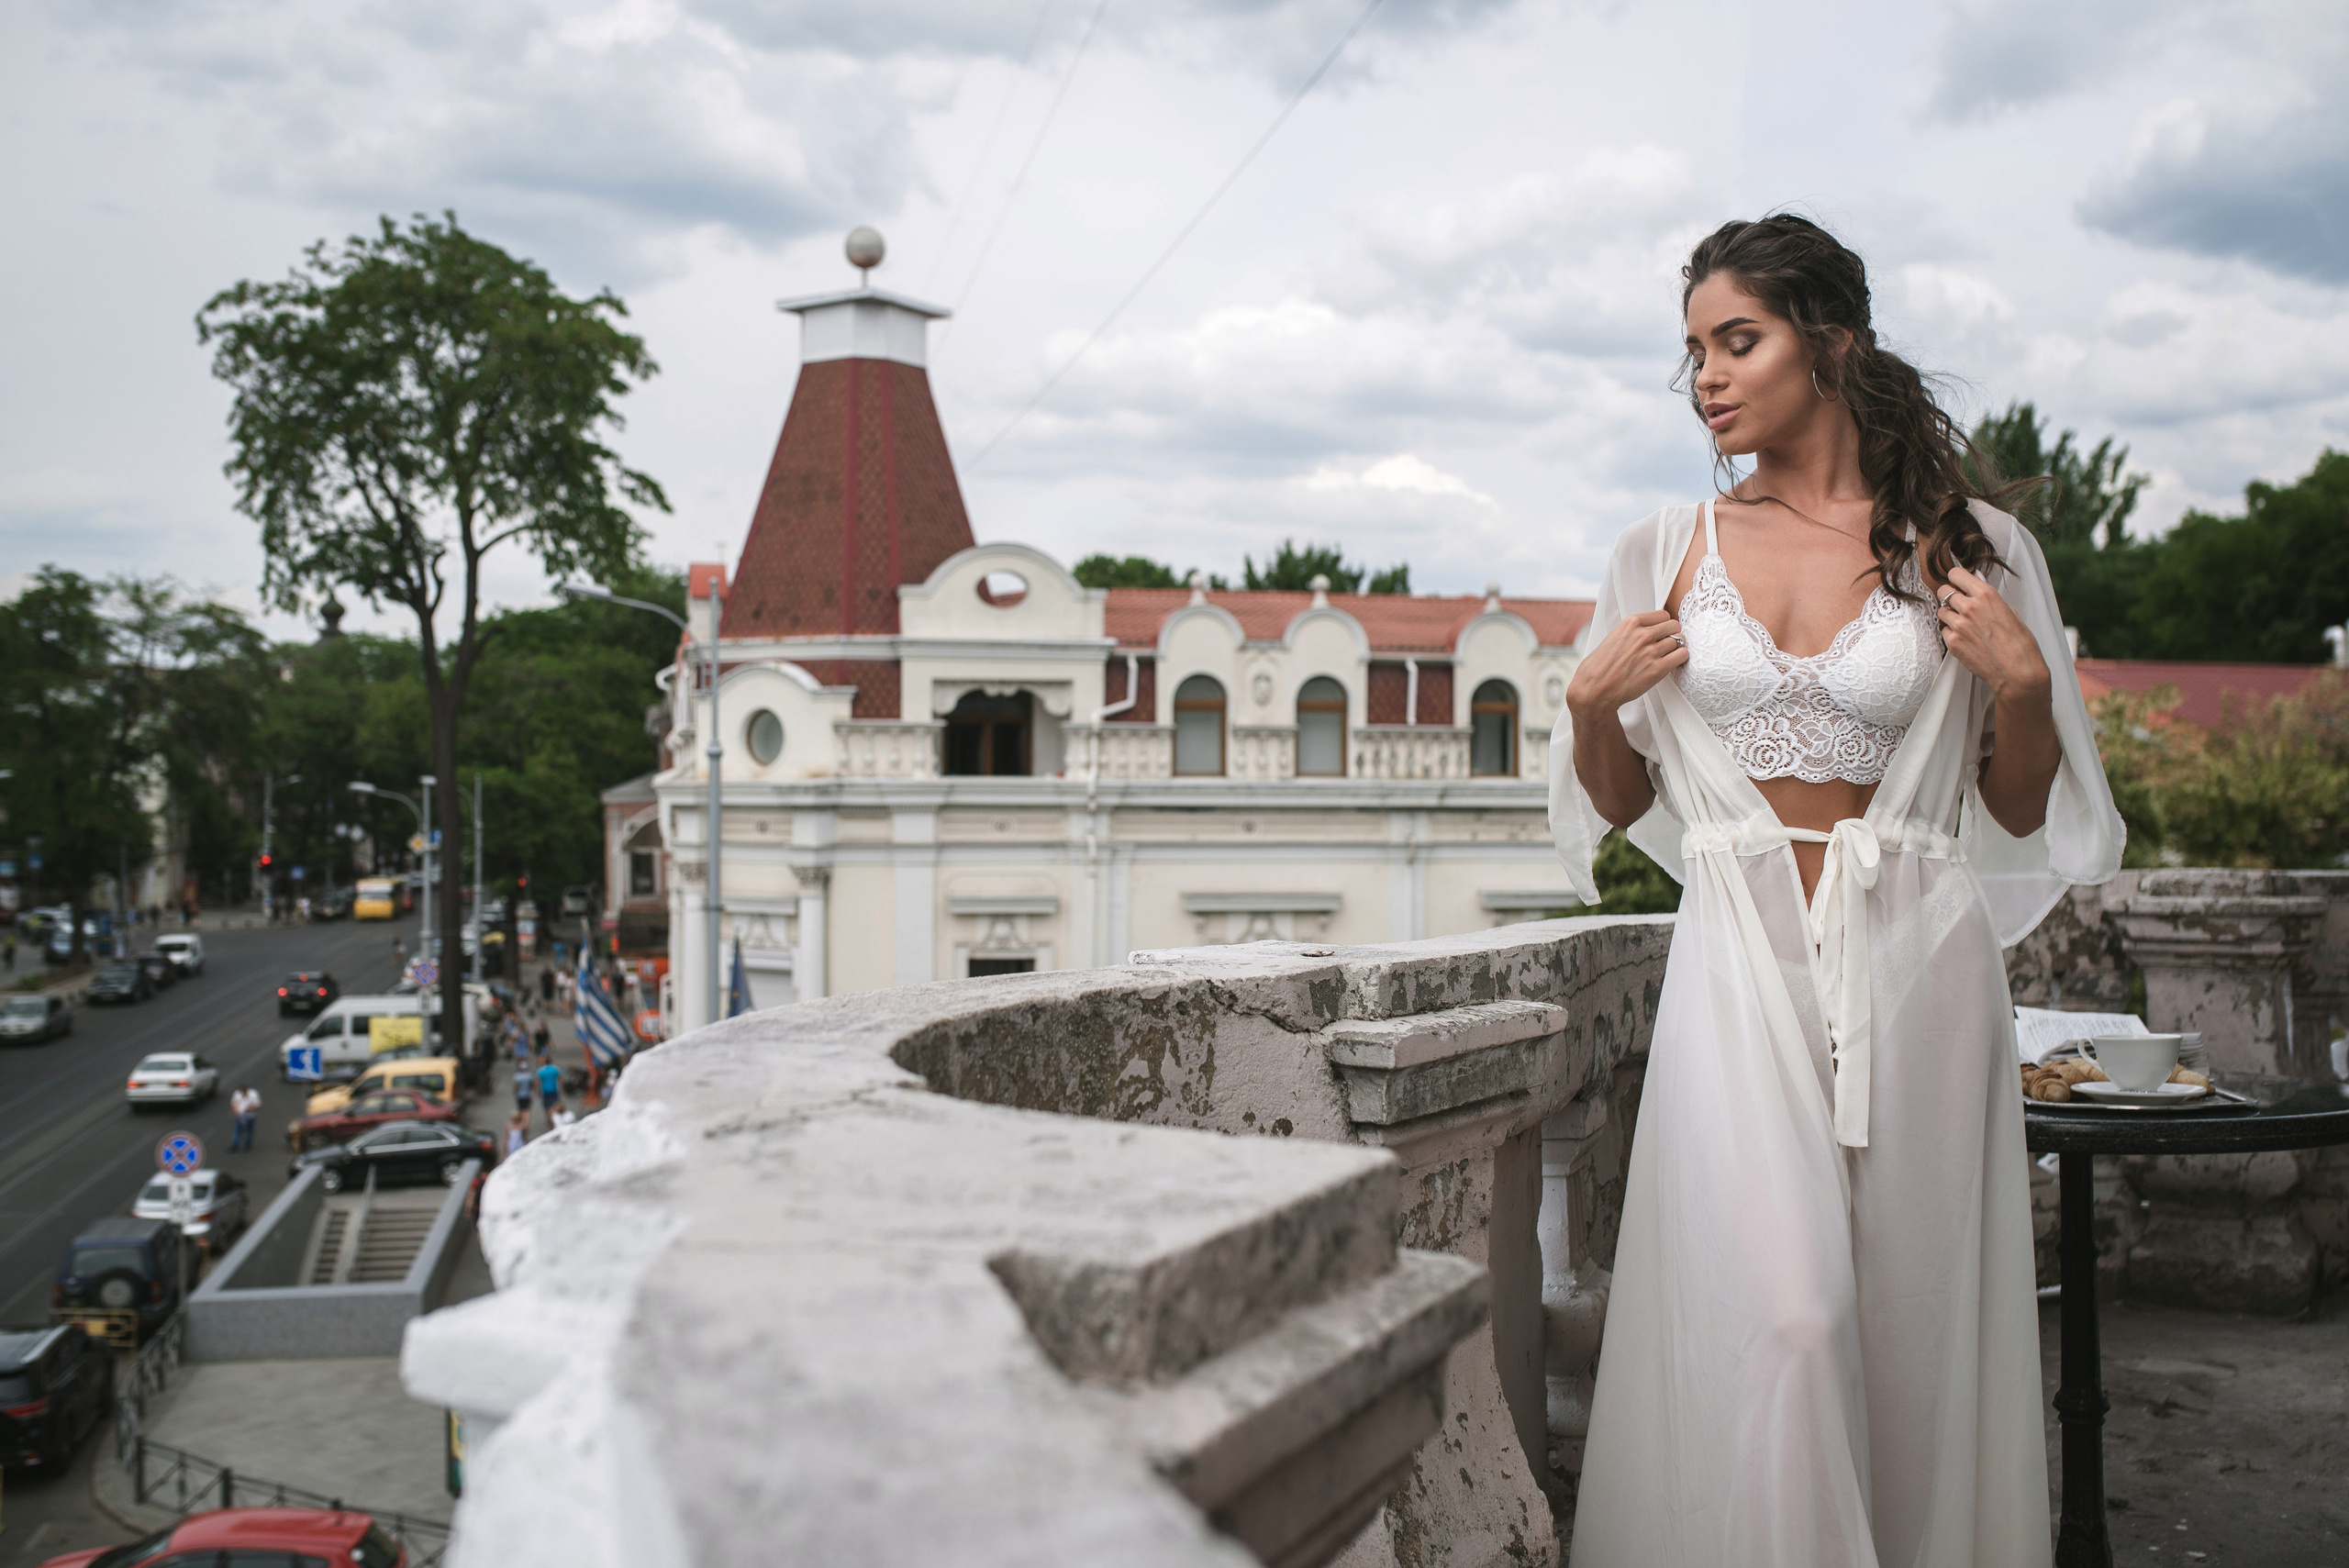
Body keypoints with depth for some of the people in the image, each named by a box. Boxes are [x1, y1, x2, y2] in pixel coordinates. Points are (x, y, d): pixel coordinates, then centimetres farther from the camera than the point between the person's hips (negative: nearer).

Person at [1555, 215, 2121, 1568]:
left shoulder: (1967, 544, 3)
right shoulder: (1669, 550, 7)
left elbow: (2020, 812, 8)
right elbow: (1619, 804, 14)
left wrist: (2023, 684, -8)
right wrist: (1592, 704, -3)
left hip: (1915, 962, 0)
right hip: (1741, 961, 0)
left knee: (1914, 1316, 5)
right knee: (1775, 1315, -12)